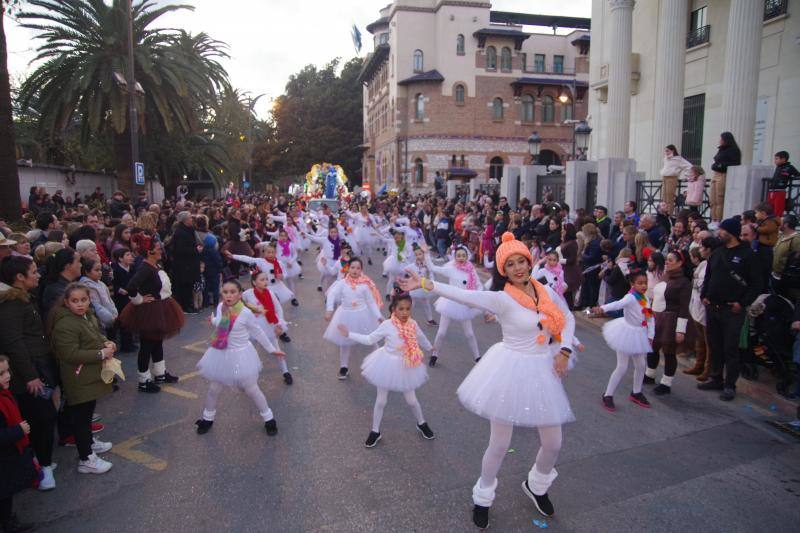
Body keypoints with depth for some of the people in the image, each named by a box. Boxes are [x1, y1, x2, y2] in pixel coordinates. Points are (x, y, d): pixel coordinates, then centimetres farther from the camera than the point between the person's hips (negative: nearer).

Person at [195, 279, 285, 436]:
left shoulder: (245, 313, -22)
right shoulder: (220, 307, -9)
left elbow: (258, 332, -7)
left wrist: (272, 349, -1)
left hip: (240, 355, -4)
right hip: (221, 354, 4)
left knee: (252, 390, 8)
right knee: (214, 389, 17)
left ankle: (269, 419, 28)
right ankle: (207, 418, 43)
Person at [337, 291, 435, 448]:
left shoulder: (413, 324, -9)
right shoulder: (387, 325, -18)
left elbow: (421, 338, 14)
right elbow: (370, 340, -10)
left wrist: (430, 348, 32)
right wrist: (349, 334, -16)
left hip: (406, 367, 2)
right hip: (388, 366, -2)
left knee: (411, 400, 15)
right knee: (381, 401, 10)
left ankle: (421, 424, 41)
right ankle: (375, 431, 28)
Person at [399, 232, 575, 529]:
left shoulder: (545, 291, 1)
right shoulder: (502, 299, -16)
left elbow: (568, 318, 14)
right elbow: (464, 295, -28)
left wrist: (564, 350, 1)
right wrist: (424, 284, -36)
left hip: (543, 372, 5)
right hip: (511, 371, -5)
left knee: (553, 445, 14)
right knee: (499, 445, 6)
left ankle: (536, 486, 47)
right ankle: (483, 499, 34)